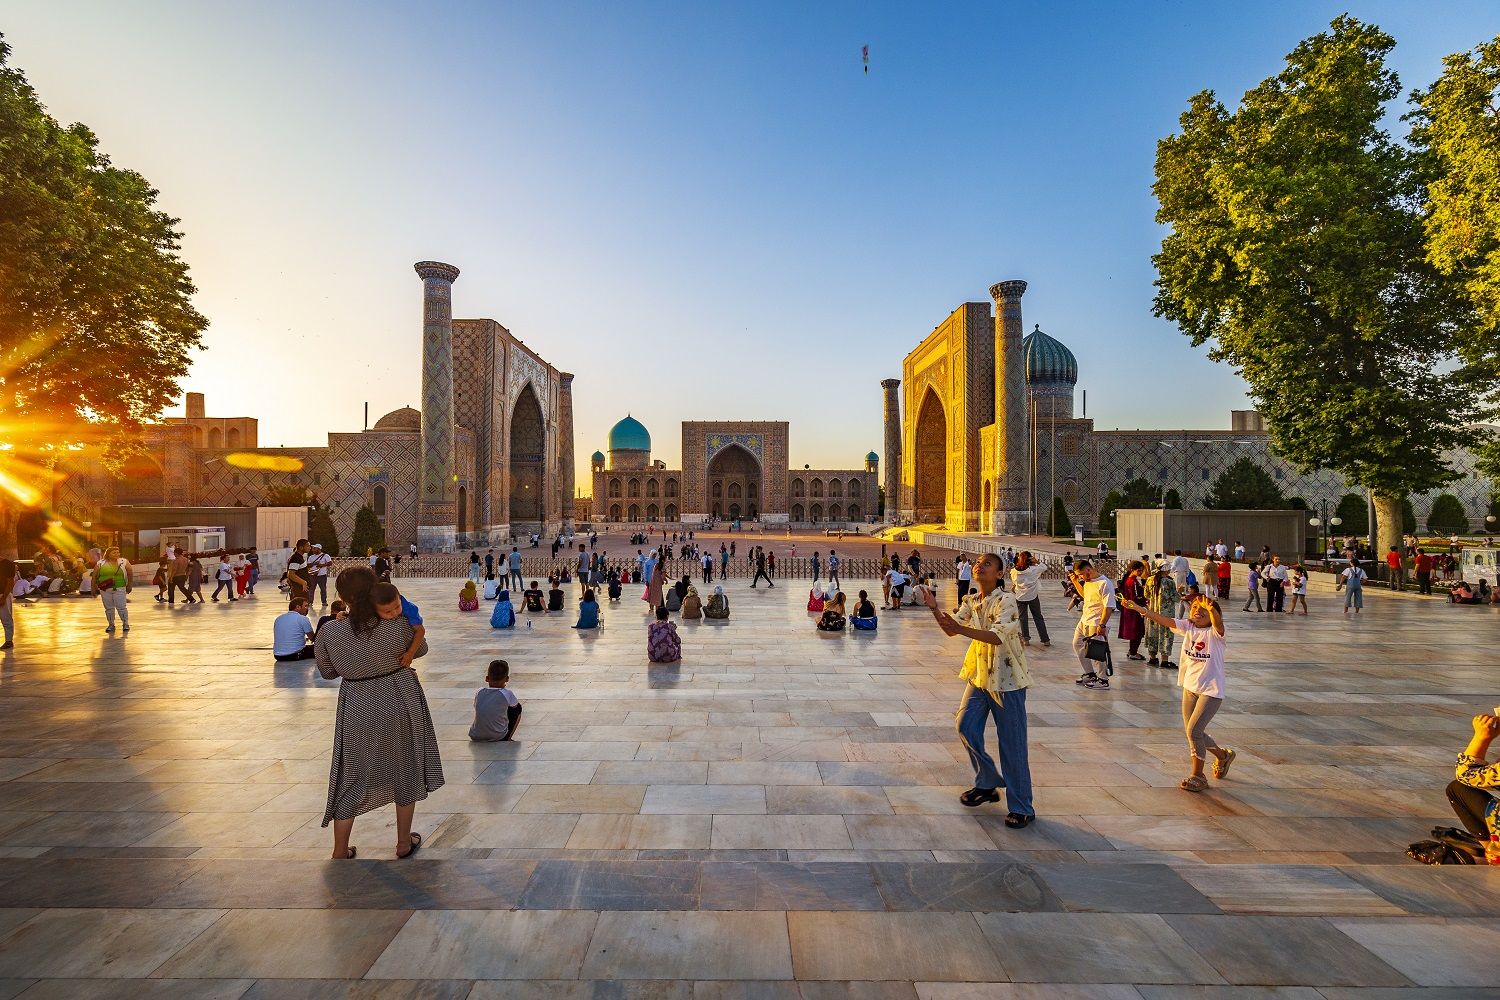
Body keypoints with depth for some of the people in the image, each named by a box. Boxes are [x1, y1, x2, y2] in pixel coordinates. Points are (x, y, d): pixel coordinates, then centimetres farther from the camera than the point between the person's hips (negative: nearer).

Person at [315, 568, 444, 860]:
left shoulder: (329, 632, -13)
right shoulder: (400, 624, -19)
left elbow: (327, 672, 3)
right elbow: (420, 649, 1)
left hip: (356, 709, 1)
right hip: (400, 703, -1)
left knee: (352, 778, 18)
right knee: (404, 770, 17)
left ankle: (340, 853, 30)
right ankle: (404, 844, 31)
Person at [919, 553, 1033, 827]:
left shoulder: (1006, 600, -17)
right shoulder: (970, 601, 5)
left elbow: (998, 636, -30)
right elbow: (951, 629, -1)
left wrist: (961, 629, -41)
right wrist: (934, 609, -17)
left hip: (1007, 680, -7)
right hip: (979, 675, 7)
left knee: (1012, 745, 0)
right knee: (966, 728, 6)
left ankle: (1022, 808, 14)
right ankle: (987, 785, 28)